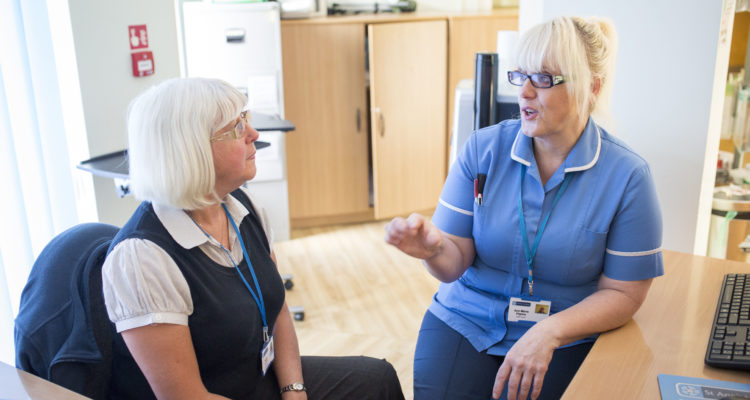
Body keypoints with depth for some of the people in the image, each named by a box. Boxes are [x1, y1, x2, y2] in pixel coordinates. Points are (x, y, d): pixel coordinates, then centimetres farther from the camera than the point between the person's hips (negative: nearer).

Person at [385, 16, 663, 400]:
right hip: (465, 321, 2)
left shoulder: (627, 175, -10)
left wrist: (550, 331, -20)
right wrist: (434, 250, -30)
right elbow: (456, 264, -7)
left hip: (563, 338, -1)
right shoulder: (482, 148, -6)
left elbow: (622, 292, -5)